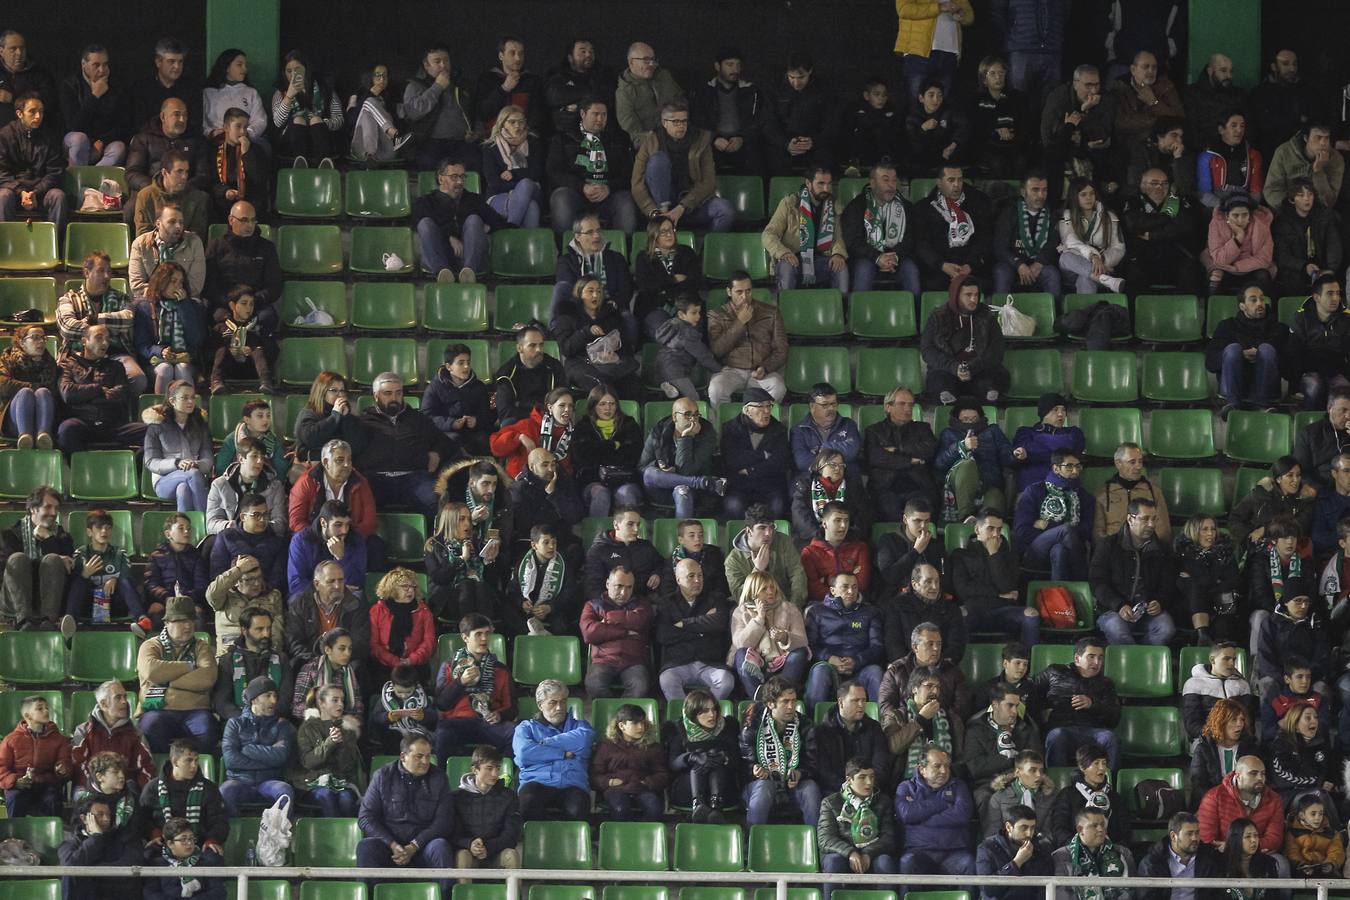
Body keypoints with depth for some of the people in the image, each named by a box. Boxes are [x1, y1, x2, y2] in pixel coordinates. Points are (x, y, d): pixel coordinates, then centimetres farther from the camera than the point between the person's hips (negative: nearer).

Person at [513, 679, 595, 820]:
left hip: (572, 785, 0)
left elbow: (585, 738, 0)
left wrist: (545, 743, 3)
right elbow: (524, 753, 0)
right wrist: (564, 754, 2)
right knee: (529, 803, -37)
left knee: (577, 810, -36)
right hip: (537, 782, 0)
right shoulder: (526, 727, 24)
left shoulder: (578, 725, 28)